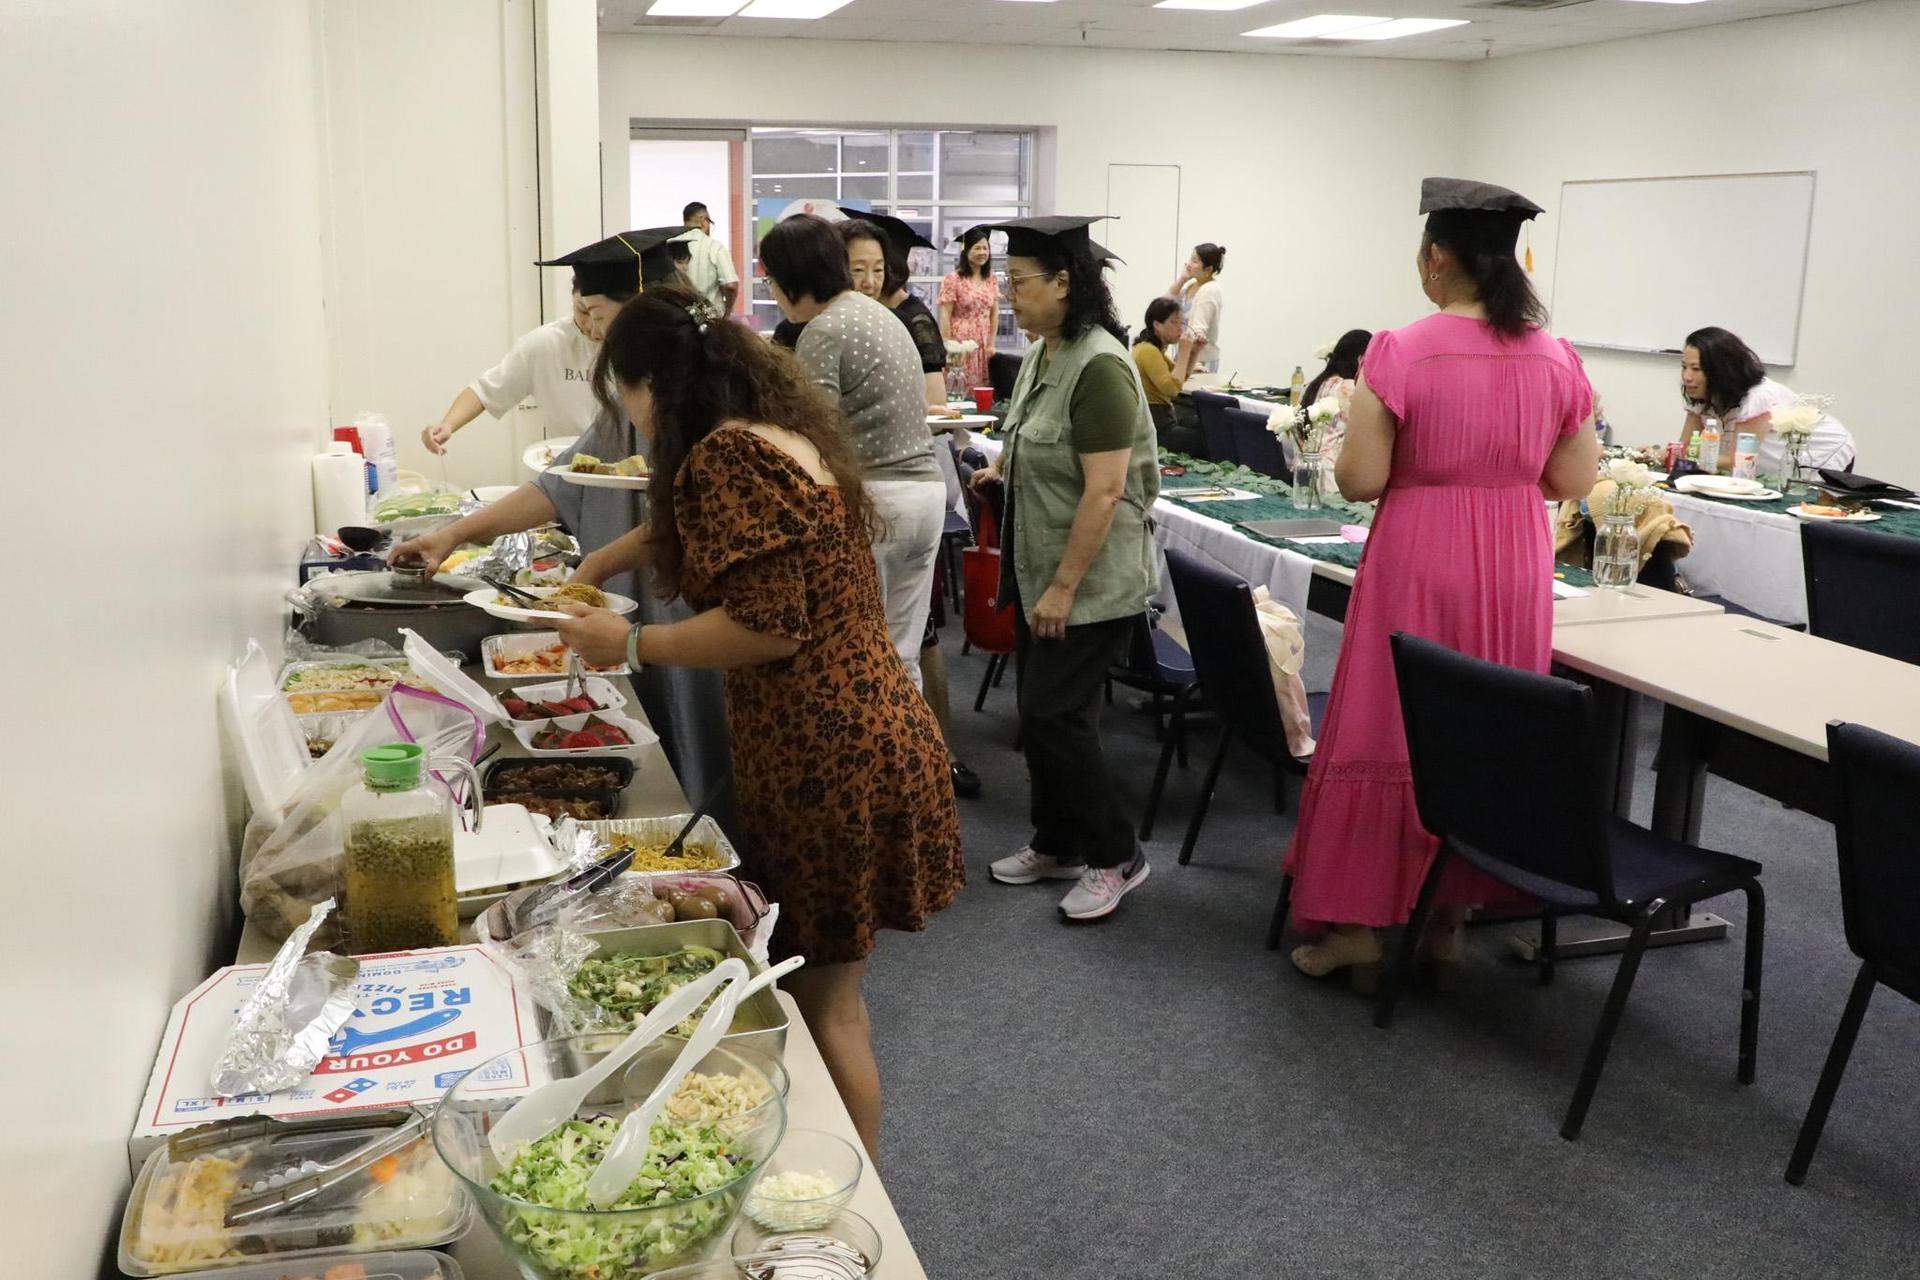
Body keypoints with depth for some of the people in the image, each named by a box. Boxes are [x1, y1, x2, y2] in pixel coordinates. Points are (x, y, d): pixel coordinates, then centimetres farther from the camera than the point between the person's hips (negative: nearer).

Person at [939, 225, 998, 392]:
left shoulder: (992, 279, 9)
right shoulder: (953, 279, -7)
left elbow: (995, 314, 11)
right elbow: (945, 316, -7)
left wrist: (991, 344, 6)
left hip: (983, 345, 5)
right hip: (960, 343, -5)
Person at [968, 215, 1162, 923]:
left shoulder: (1099, 367, -21)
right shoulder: (1039, 354, 8)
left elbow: (1103, 491, -24)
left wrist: (1063, 587, -22)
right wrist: (1004, 466, 8)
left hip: (1092, 581, -9)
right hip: (1040, 572, 9)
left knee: (1053, 716, -6)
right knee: (1041, 712, 14)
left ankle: (1116, 857, 10)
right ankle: (1058, 845, 29)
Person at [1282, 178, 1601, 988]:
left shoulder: (1401, 353, -13)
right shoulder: (1555, 358, 1)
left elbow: (1360, 479, -13)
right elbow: (1575, 480, 6)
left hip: (1419, 562, -4)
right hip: (1514, 569, 4)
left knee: (1386, 735, 6)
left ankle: (1361, 925, 13)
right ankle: (1450, 920, 23)